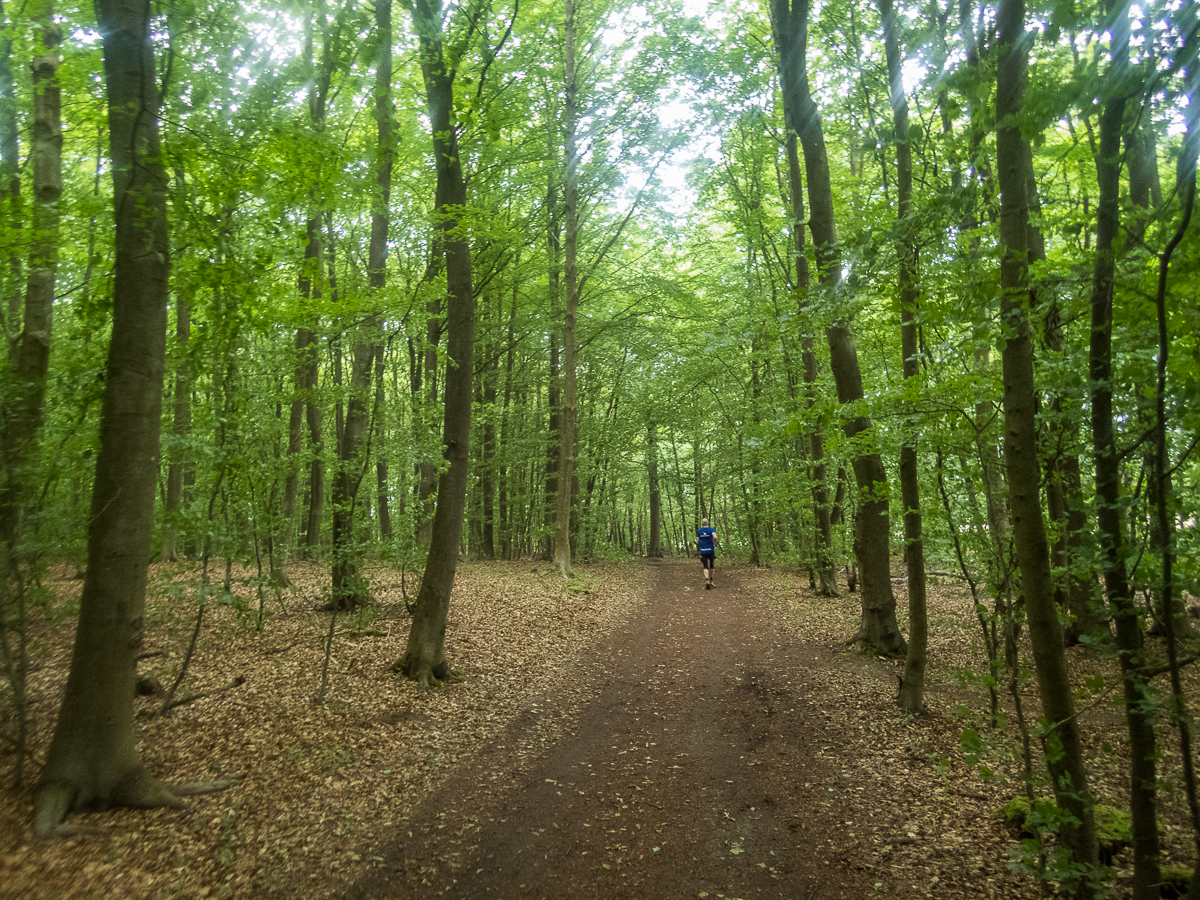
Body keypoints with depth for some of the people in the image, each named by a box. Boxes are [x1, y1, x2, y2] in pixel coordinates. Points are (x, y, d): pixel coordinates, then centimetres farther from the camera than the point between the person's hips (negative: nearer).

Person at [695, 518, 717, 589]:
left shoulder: (699, 531, 5)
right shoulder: (711, 529, -2)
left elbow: (697, 541, 5)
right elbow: (715, 537, -19)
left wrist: (698, 548, 21)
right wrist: (715, 544, -2)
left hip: (703, 551, 1)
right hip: (711, 550, -1)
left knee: (705, 567, -2)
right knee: (711, 565, 17)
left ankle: (707, 580, -23)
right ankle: (711, 580, 24)